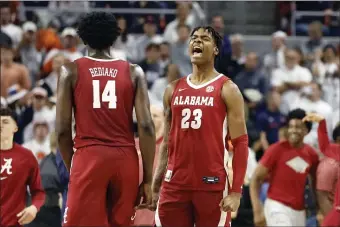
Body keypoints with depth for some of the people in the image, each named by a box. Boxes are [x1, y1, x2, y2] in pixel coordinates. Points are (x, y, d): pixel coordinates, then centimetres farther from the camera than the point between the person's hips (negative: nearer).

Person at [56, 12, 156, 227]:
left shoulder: (71, 71, 4)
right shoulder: (133, 72, 8)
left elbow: (63, 130, 0)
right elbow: (146, 126, 0)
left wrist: (71, 167, 14)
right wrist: (148, 179, 3)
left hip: (88, 157, -3)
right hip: (125, 159, 3)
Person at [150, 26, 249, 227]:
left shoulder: (227, 89, -1)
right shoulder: (174, 89, 13)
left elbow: (240, 143, -5)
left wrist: (236, 191, -14)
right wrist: (155, 186, 11)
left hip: (212, 184, -4)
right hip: (175, 184, 4)